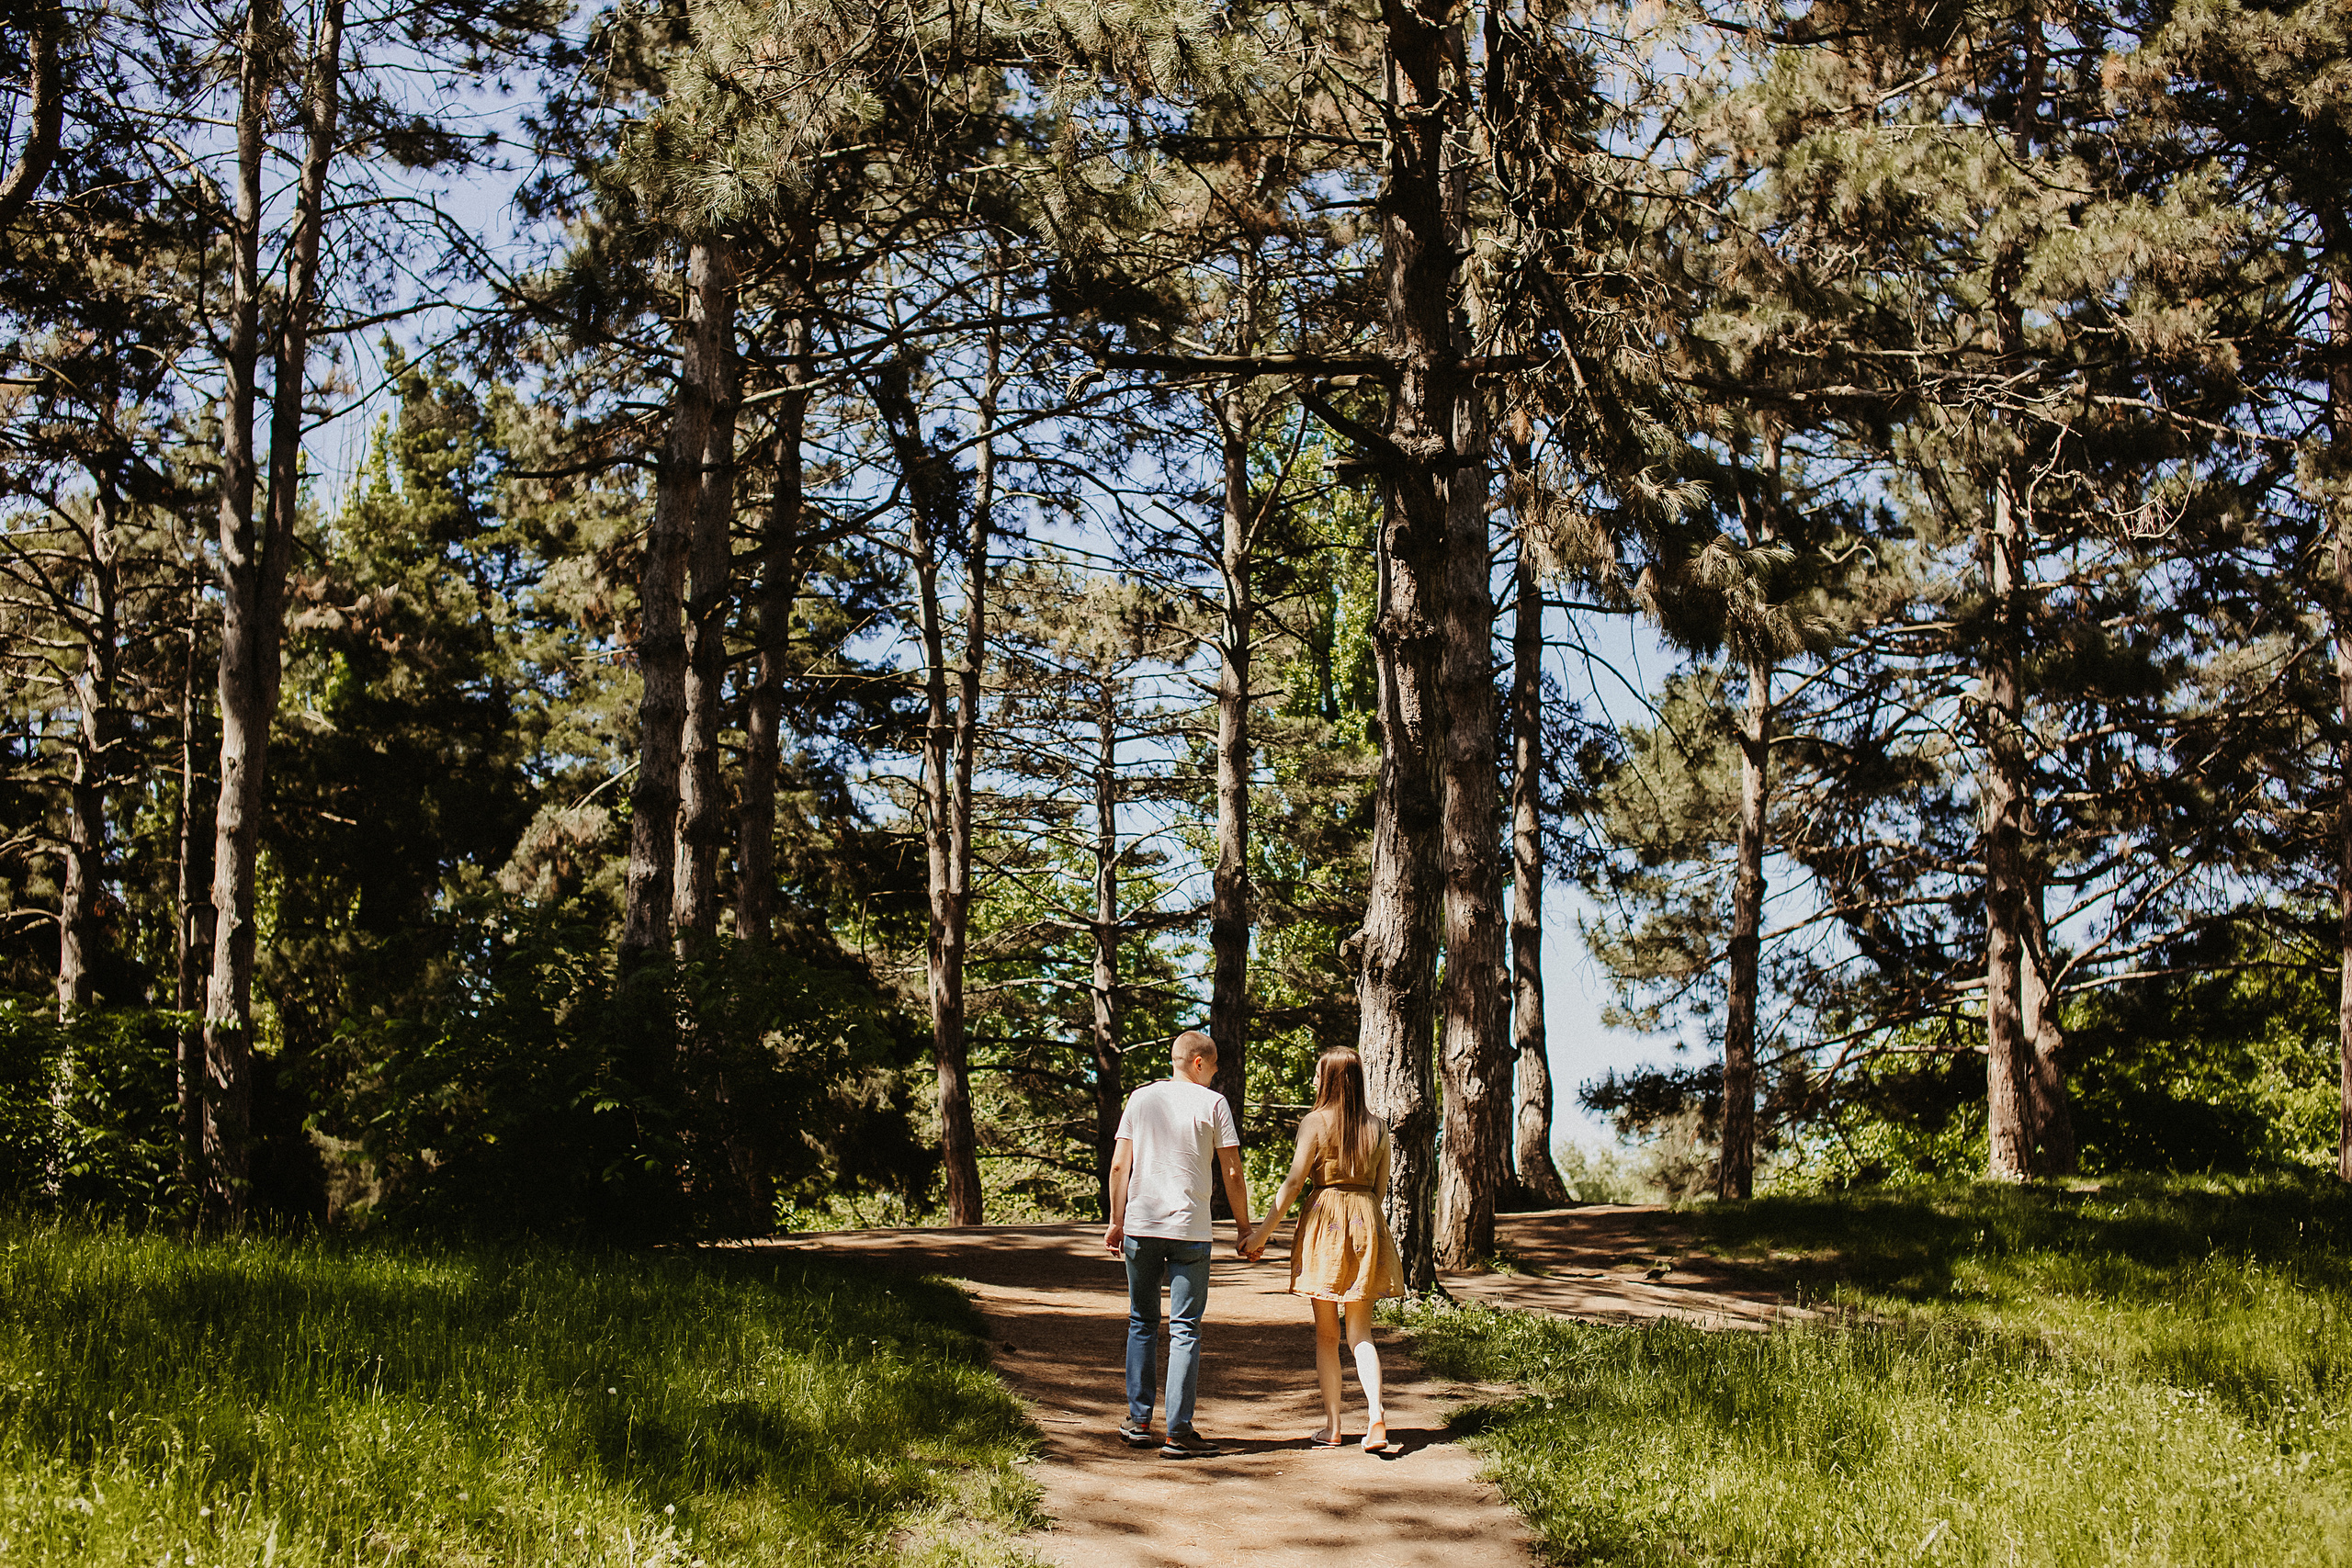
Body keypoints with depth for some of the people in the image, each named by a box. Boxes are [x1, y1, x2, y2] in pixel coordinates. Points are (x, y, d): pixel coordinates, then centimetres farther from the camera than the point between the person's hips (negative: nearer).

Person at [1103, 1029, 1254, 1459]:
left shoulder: (1140, 1098, 7)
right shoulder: (1213, 1104, -2)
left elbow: (1119, 1165, 6)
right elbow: (1232, 1173, -3)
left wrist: (1116, 1222, 13)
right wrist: (1243, 1228, 7)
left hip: (1140, 1227, 3)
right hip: (1190, 1230, -3)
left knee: (1142, 1323, 16)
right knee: (1185, 1329, 0)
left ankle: (1139, 1422, 18)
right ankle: (1179, 1432, -2)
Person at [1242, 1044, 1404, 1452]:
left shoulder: (1315, 1122, -7)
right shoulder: (1377, 1127, 5)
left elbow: (1294, 1182, -9)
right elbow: (1381, 1186, 10)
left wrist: (1263, 1232, -4)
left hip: (1324, 1218, -3)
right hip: (1367, 1223, 3)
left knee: (1326, 1333, 6)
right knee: (1360, 1331, 7)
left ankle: (1332, 1426, 9)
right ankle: (1375, 1415, -13)